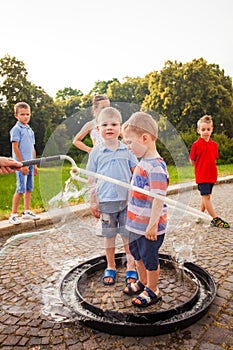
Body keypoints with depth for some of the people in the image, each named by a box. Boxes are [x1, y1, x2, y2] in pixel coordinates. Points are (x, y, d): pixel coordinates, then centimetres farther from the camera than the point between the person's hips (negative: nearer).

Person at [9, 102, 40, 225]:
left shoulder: (30, 130, 17)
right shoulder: (16, 129, -6)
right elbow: (15, 147, -12)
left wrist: (35, 164, 18)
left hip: (30, 164, 8)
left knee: (29, 189, 11)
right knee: (21, 189, -7)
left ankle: (27, 212, 21)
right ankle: (13, 215, 2)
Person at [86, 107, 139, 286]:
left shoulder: (127, 150, 0)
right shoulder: (96, 153, -1)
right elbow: (92, 180, 2)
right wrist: (93, 203, 1)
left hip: (127, 200, 0)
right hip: (106, 202, 0)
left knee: (128, 235, 10)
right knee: (109, 235, 14)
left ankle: (131, 267, 27)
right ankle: (110, 267, 31)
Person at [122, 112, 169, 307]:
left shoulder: (156, 166, -24)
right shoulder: (143, 162, 6)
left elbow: (159, 199, -26)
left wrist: (152, 224, -24)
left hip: (149, 226, -9)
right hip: (136, 223, 9)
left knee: (150, 258, 10)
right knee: (137, 254, 24)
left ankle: (152, 291, 31)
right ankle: (142, 282, 45)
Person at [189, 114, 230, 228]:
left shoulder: (214, 145, 7)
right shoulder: (196, 144, -8)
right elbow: (192, 160, -2)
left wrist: (210, 168, 7)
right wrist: (201, 168, 2)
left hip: (211, 175, 6)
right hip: (201, 176, -6)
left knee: (206, 196, 13)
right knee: (206, 196, -7)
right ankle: (215, 219, -2)